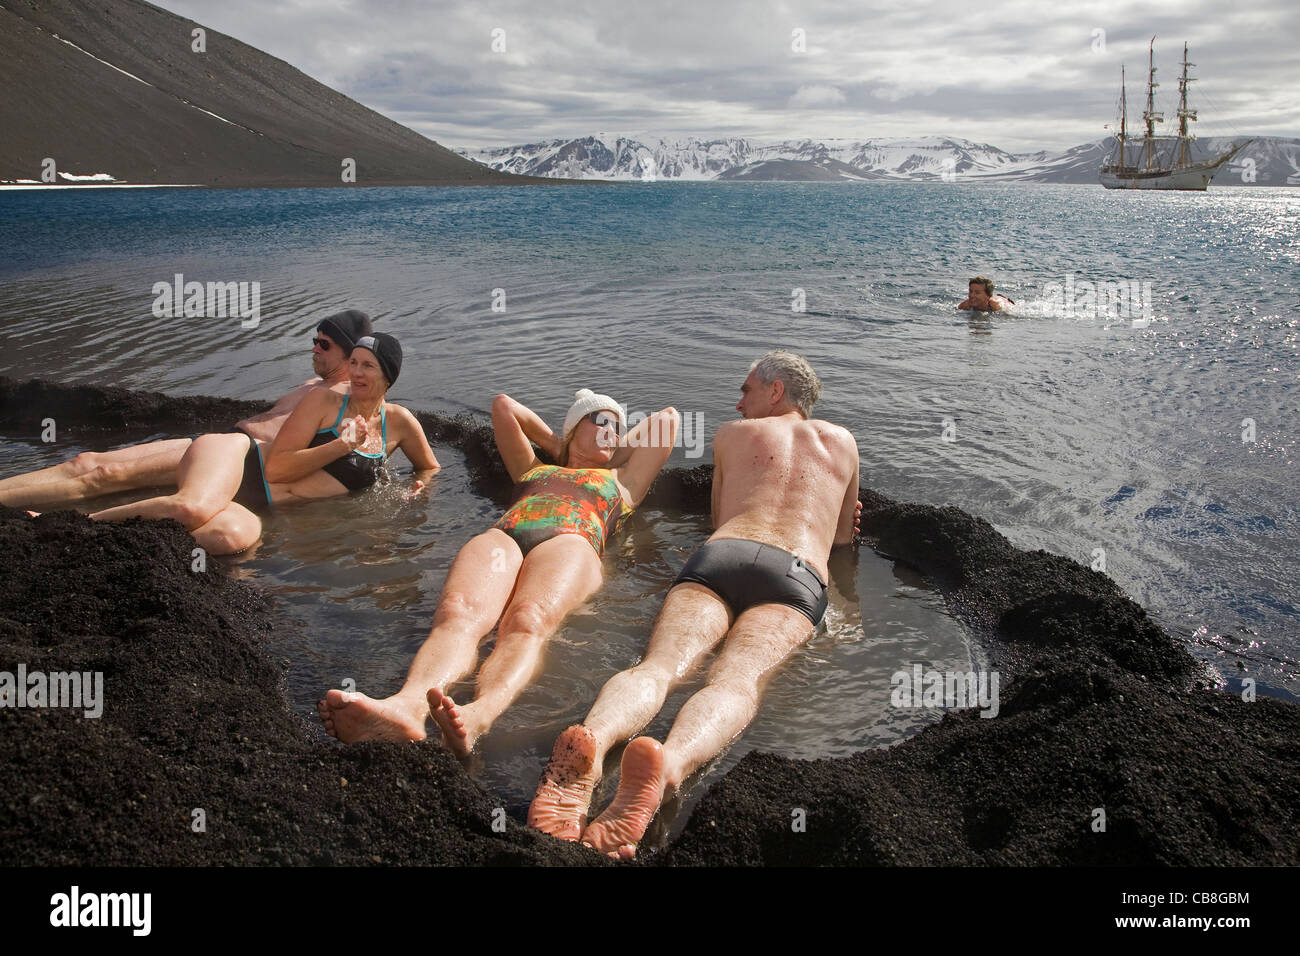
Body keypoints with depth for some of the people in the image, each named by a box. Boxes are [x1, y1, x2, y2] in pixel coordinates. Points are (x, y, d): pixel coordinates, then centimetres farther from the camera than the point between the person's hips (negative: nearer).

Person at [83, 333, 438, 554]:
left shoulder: (398, 422, 14)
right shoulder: (323, 401, 4)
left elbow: (430, 468, 29)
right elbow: (276, 468, -4)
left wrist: (419, 489, 7)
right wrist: (341, 447, -11)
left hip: (260, 508, 2)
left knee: (231, 536, -41)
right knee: (192, 508, -42)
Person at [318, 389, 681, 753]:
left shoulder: (621, 482, 40)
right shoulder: (532, 469, 43)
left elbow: (668, 417, 47)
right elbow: (503, 404, 51)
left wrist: (616, 451, 55)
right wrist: (556, 446, 54)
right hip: (501, 536, 2)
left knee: (528, 621, -39)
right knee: (455, 614, -35)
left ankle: (477, 717, -70)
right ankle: (408, 706, -66)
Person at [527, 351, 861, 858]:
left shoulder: (730, 435, 33)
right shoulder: (841, 441, 34)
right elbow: (844, 534, 47)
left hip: (718, 555, 1)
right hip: (798, 573, -1)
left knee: (661, 663, -23)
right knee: (738, 679, -28)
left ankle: (593, 741, -58)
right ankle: (669, 766, -61)